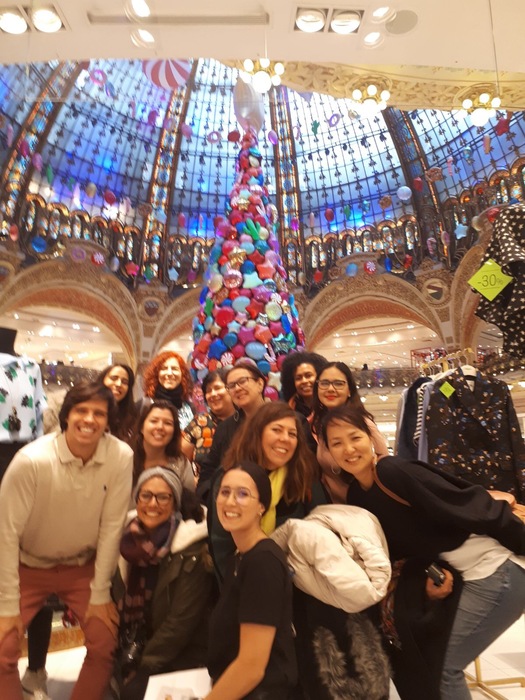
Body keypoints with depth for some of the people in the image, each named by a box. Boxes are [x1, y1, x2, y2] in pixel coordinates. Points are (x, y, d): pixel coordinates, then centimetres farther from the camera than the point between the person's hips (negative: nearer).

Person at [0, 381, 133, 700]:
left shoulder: (121, 457, -24)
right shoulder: (31, 460, -29)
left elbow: (112, 526, -16)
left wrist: (100, 594, -9)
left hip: (84, 567, 1)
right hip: (29, 566, -1)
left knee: (106, 645, -2)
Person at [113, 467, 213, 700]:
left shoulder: (192, 550, -20)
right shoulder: (130, 538, -4)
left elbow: (181, 621, -17)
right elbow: (120, 598, 6)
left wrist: (144, 666, -11)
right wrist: (127, 657, -1)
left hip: (180, 655, -5)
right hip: (137, 645, 5)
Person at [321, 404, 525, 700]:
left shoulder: (393, 471, -24)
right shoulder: (357, 496, 1)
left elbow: (473, 507, -23)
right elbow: (407, 544, 7)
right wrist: (431, 576, -9)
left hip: (496, 570, -8)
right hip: (459, 575, 8)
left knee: (440, 667, 0)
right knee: (415, 657, 16)